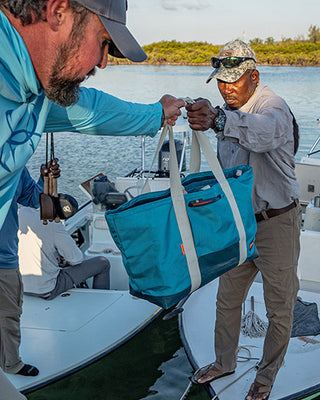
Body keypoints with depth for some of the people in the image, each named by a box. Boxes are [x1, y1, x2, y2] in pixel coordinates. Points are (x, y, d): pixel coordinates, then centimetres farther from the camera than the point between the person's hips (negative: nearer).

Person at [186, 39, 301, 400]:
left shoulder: (274, 108, -21)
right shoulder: (227, 111, 6)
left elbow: (262, 132, -48)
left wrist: (218, 121, -64)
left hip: (276, 222, -7)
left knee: (279, 309, 6)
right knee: (227, 298, 17)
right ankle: (224, 362, 38)